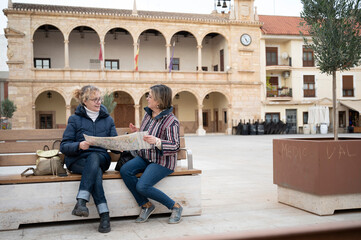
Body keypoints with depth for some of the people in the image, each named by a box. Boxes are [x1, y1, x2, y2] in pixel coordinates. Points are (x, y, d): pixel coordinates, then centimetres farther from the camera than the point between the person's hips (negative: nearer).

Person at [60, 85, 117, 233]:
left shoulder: (107, 119, 16)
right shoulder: (75, 119, 7)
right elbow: (64, 147, 0)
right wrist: (79, 145, -20)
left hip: (100, 157, 2)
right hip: (78, 160, -1)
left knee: (93, 157, -36)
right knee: (96, 172, -35)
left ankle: (81, 202, -45)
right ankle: (104, 215, -41)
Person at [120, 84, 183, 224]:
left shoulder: (171, 121, -16)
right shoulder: (148, 114, 8)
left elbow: (174, 147, -24)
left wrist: (157, 141, -40)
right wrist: (137, 132, 1)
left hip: (162, 162, -7)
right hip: (144, 157, 7)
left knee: (142, 186, -26)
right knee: (125, 170, -20)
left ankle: (175, 207, -4)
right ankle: (145, 205, -5)